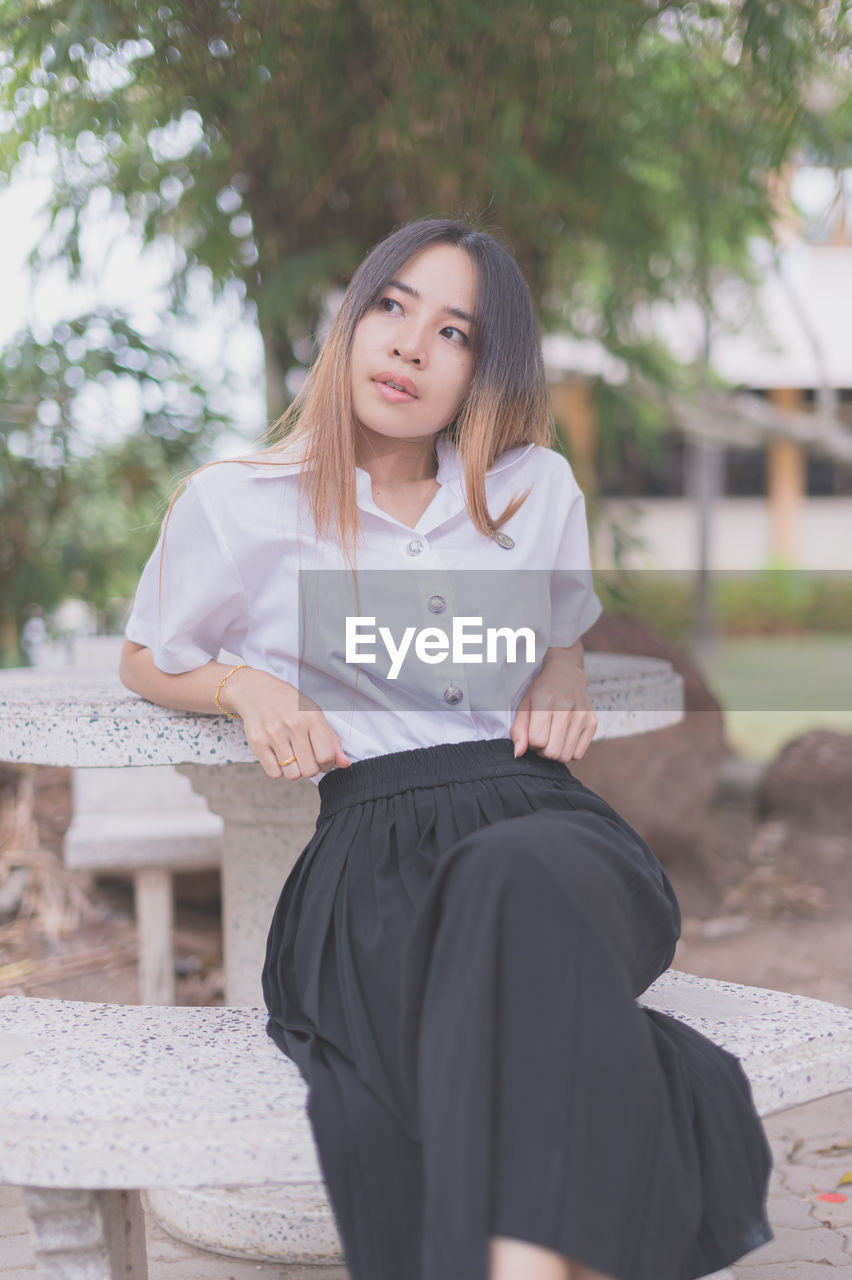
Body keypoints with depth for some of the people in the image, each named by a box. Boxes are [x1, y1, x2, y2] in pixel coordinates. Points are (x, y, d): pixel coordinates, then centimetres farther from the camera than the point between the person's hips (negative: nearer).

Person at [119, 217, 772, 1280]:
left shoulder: (539, 488, 18)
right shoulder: (238, 505, 10)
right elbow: (146, 663, 24)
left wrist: (560, 695, 10)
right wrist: (248, 685, 3)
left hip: (544, 827, 2)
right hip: (372, 844, -1)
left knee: (514, 885, -41)